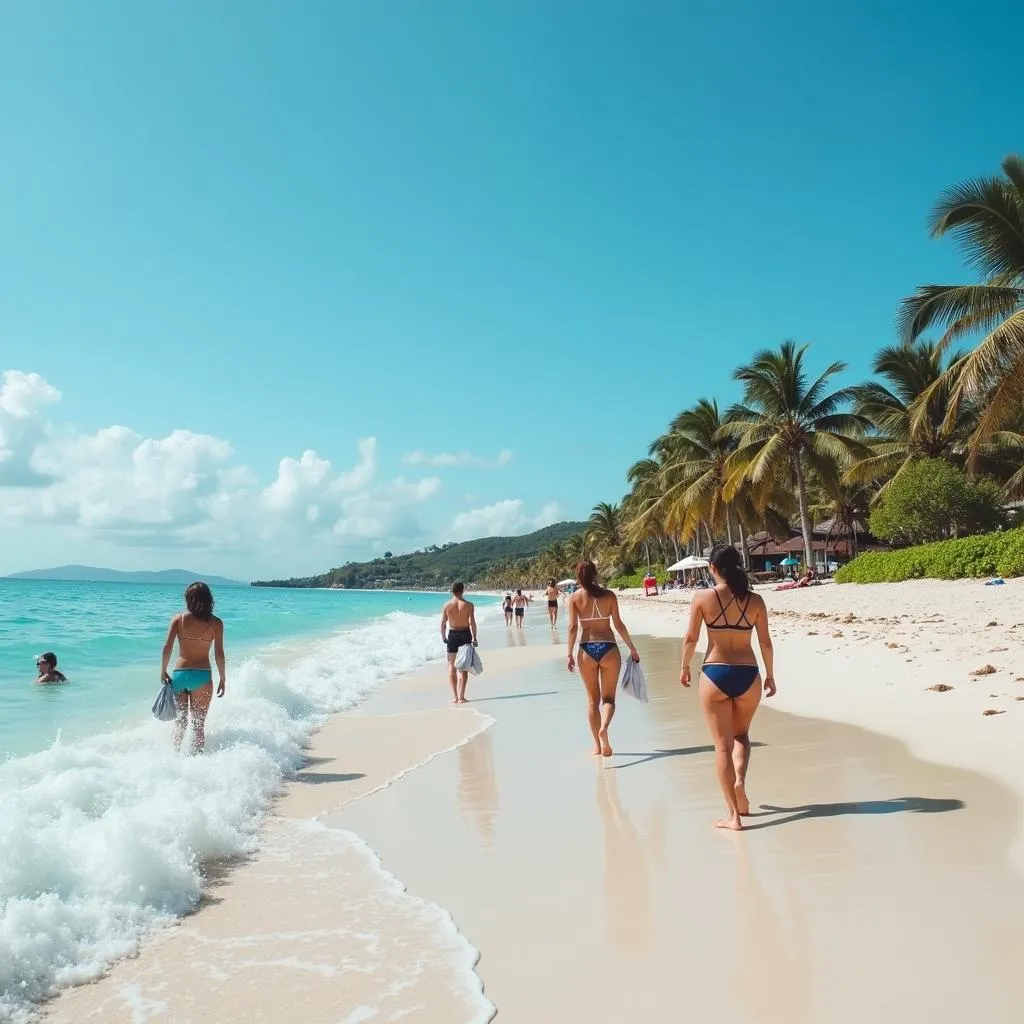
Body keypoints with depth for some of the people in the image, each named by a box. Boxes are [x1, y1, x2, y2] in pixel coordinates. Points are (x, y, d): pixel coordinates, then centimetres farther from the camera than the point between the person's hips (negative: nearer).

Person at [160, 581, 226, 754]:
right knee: (199, 723, 9)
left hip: (179, 674, 2)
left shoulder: (178, 618, 0)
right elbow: (219, 653, -6)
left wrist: (163, 671, 5)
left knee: (180, 720, 18)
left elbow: (167, 647, -6)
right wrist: (222, 678, 3)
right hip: (202, 675, -1)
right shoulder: (215, 623, -4)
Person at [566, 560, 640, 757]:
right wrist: (632, 649, 7)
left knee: (593, 699, 14)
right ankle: (604, 727, -21)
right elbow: (618, 625, 0)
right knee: (608, 697, 8)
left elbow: (573, 627, -6)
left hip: (587, 649, 1)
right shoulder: (609, 595, 2)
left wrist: (570, 654, -4)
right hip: (608, 648, -1)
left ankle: (597, 744, 16)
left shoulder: (575, 598, 1)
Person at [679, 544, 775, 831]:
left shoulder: (703, 598, -7)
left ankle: (734, 815, 7)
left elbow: (691, 638, -3)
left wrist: (685, 668, 13)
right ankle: (740, 779, 1)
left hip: (715, 674, -2)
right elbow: (765, 642, 3)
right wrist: (770, 675, 16)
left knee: (723, 744, 6)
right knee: (741, 735, 26)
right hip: (747, 675, 2)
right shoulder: (755, 600, -1)